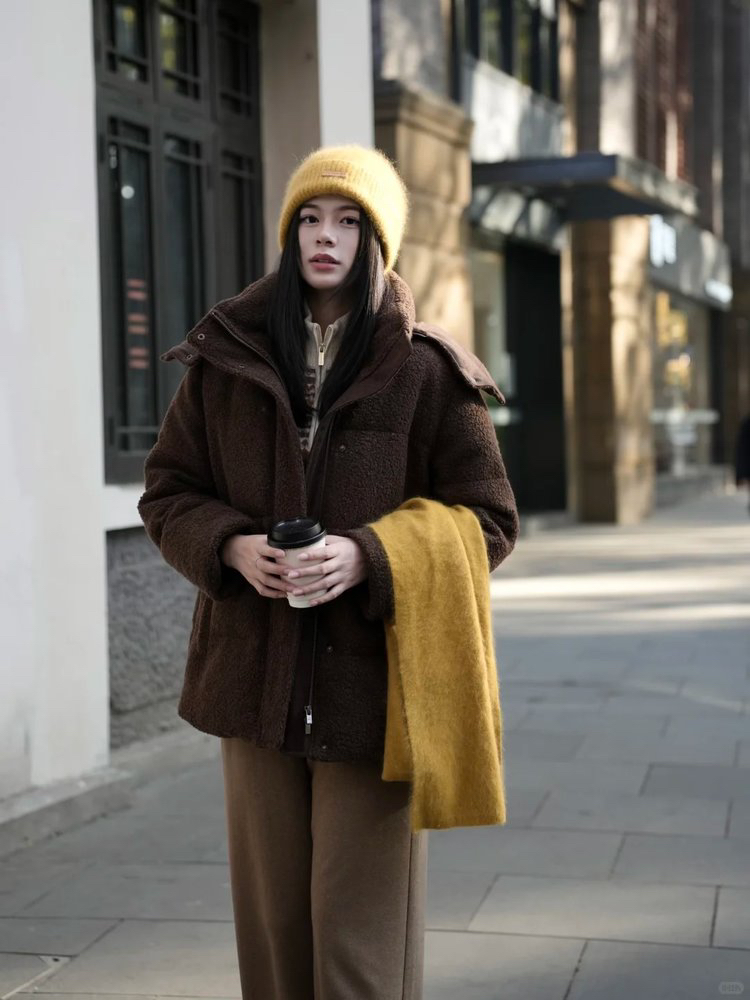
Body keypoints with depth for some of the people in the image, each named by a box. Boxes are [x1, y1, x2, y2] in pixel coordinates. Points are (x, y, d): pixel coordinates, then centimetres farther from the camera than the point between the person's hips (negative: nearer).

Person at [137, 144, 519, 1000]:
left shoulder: (428, 371, -3)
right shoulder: (226, 357, 6)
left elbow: (489, 522, -1)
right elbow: (166, 493, 11)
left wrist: (368, 557, -17)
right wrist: (230, 546, -11)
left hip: (373, 680, -3)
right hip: (256, 677, 3)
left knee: (361, 927, 0)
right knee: (270, 911, 9)